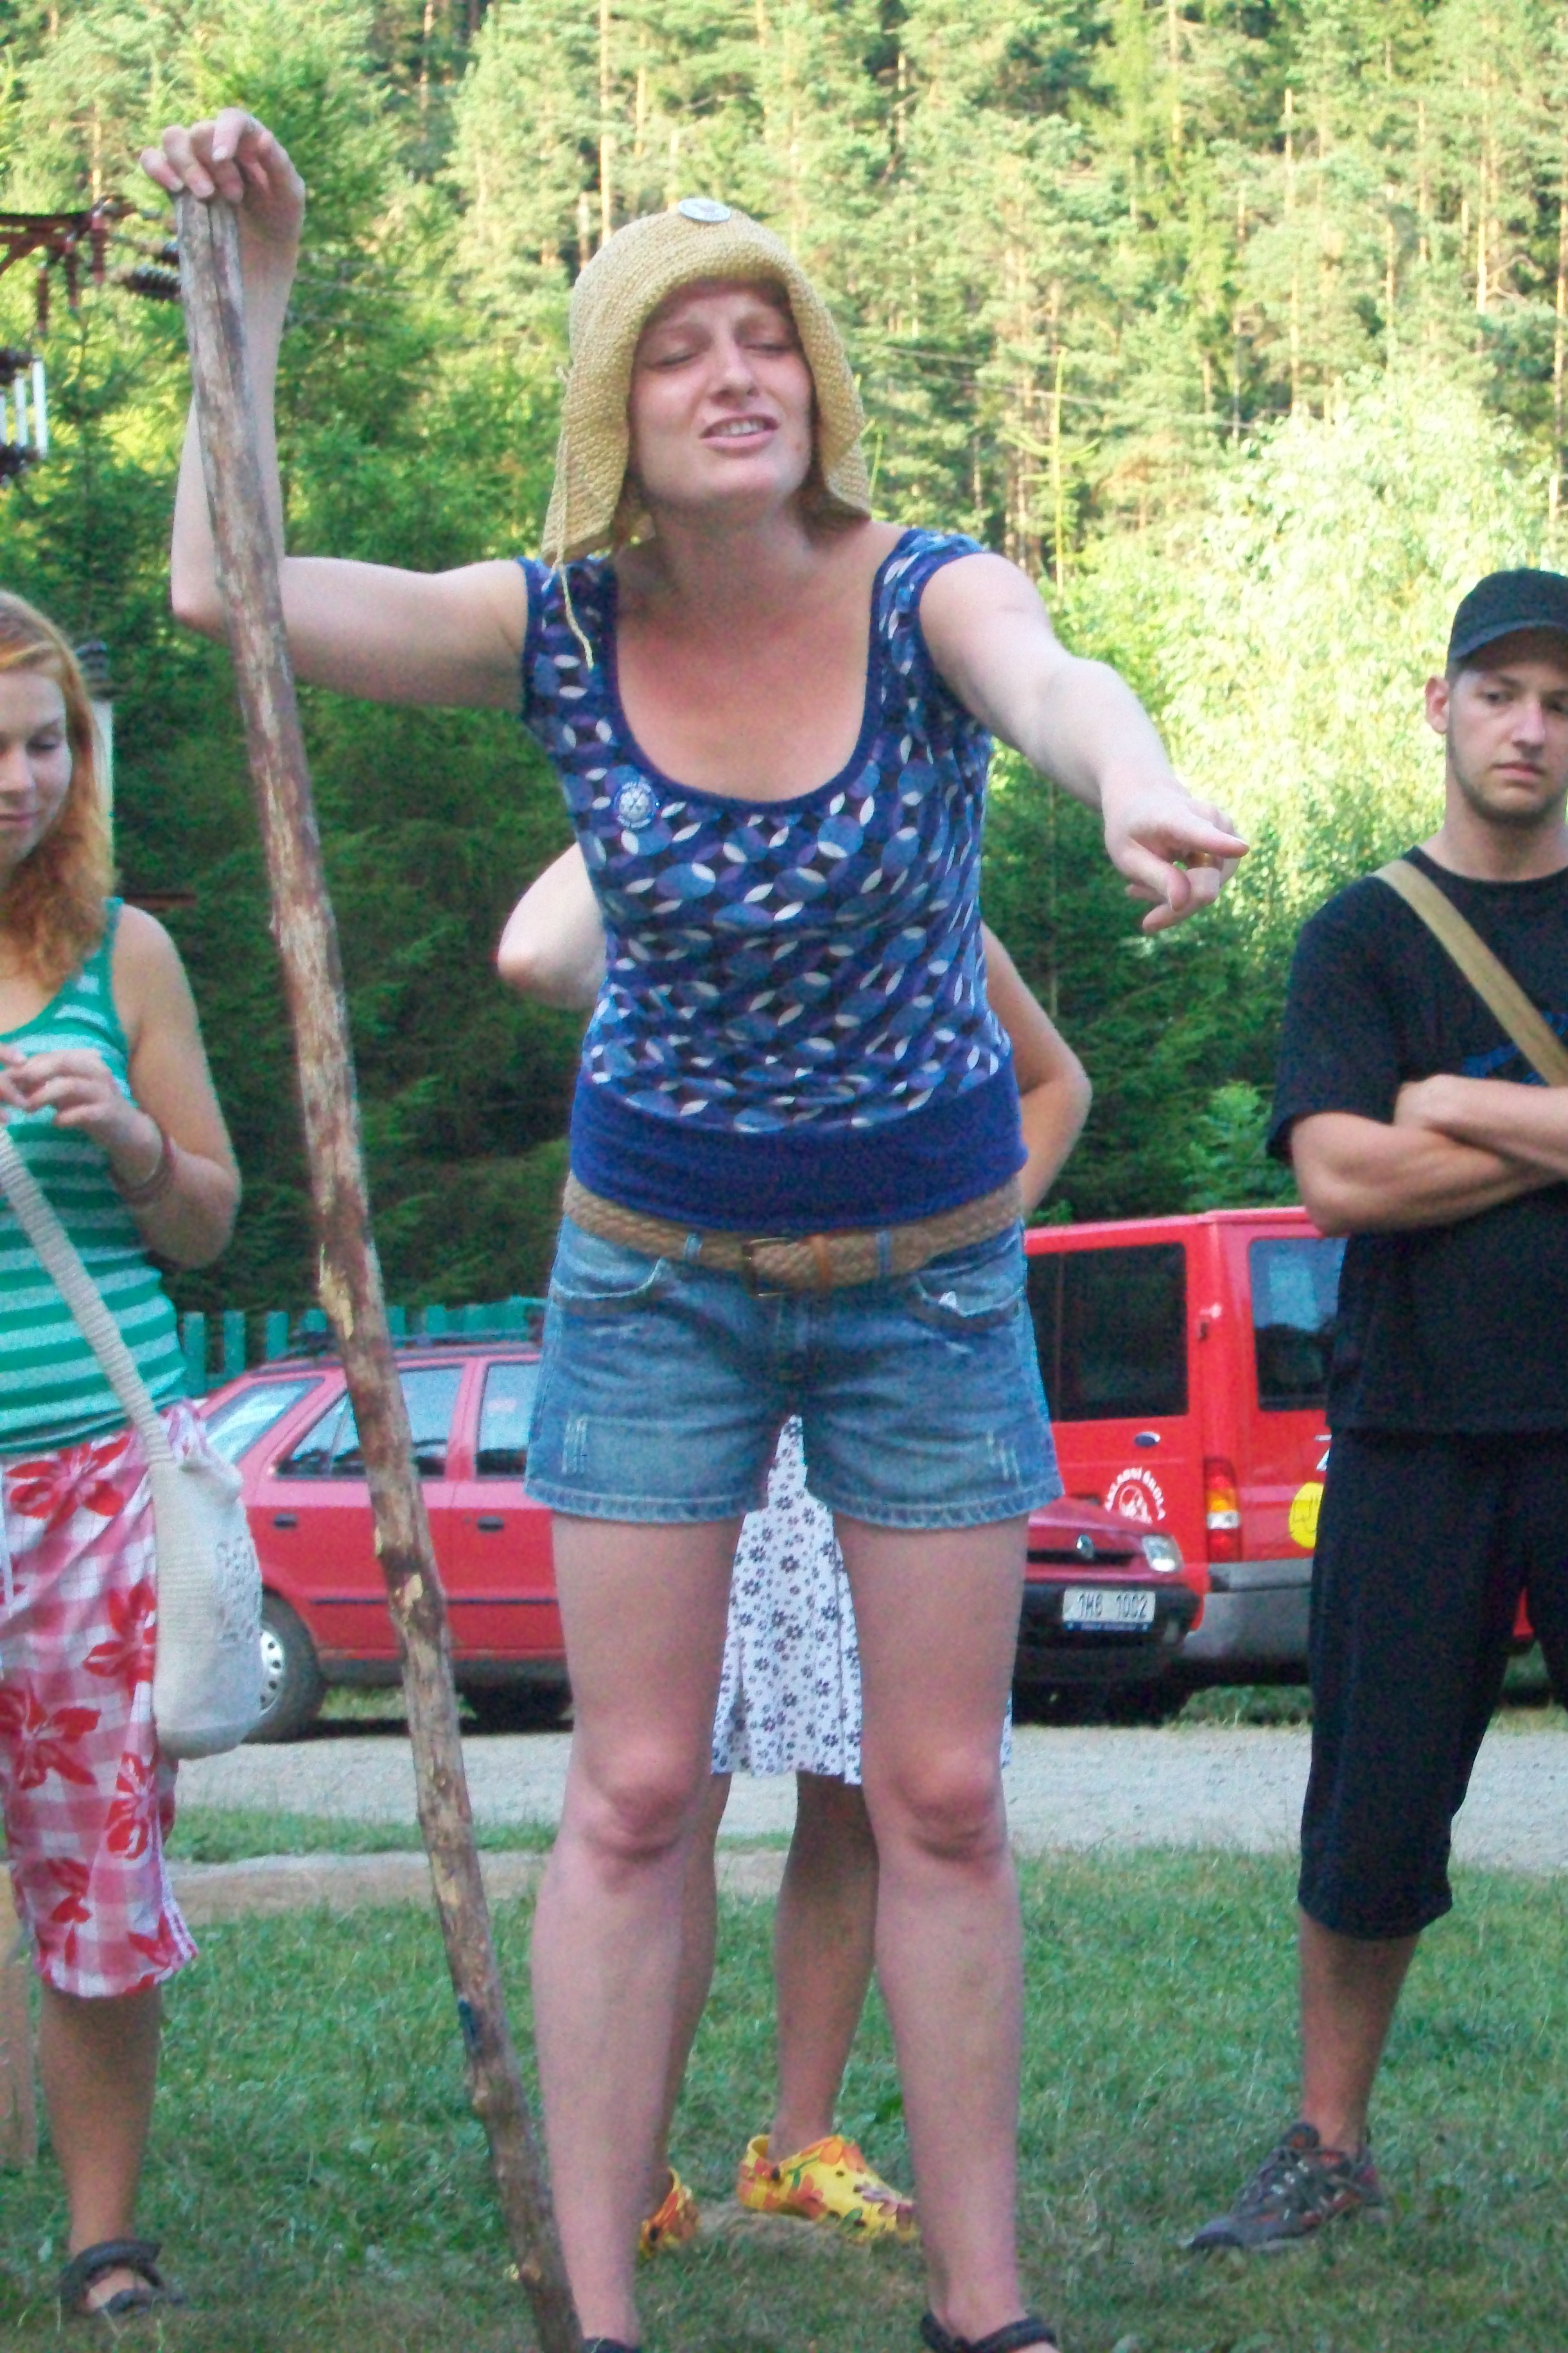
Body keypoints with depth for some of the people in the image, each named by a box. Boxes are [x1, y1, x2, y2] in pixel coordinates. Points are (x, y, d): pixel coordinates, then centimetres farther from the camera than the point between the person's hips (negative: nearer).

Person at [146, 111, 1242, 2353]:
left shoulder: (917, 594, -16)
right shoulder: (568, 628, -9)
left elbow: (1051, 678, -41)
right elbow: (234, 591, -16)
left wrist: (1135, 780, -65)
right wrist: (258, 288, -20)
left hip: (929, 1263, -1)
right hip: (656, 1265, 1)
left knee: (944, 1796, 5)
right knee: (636, 1794, 0)